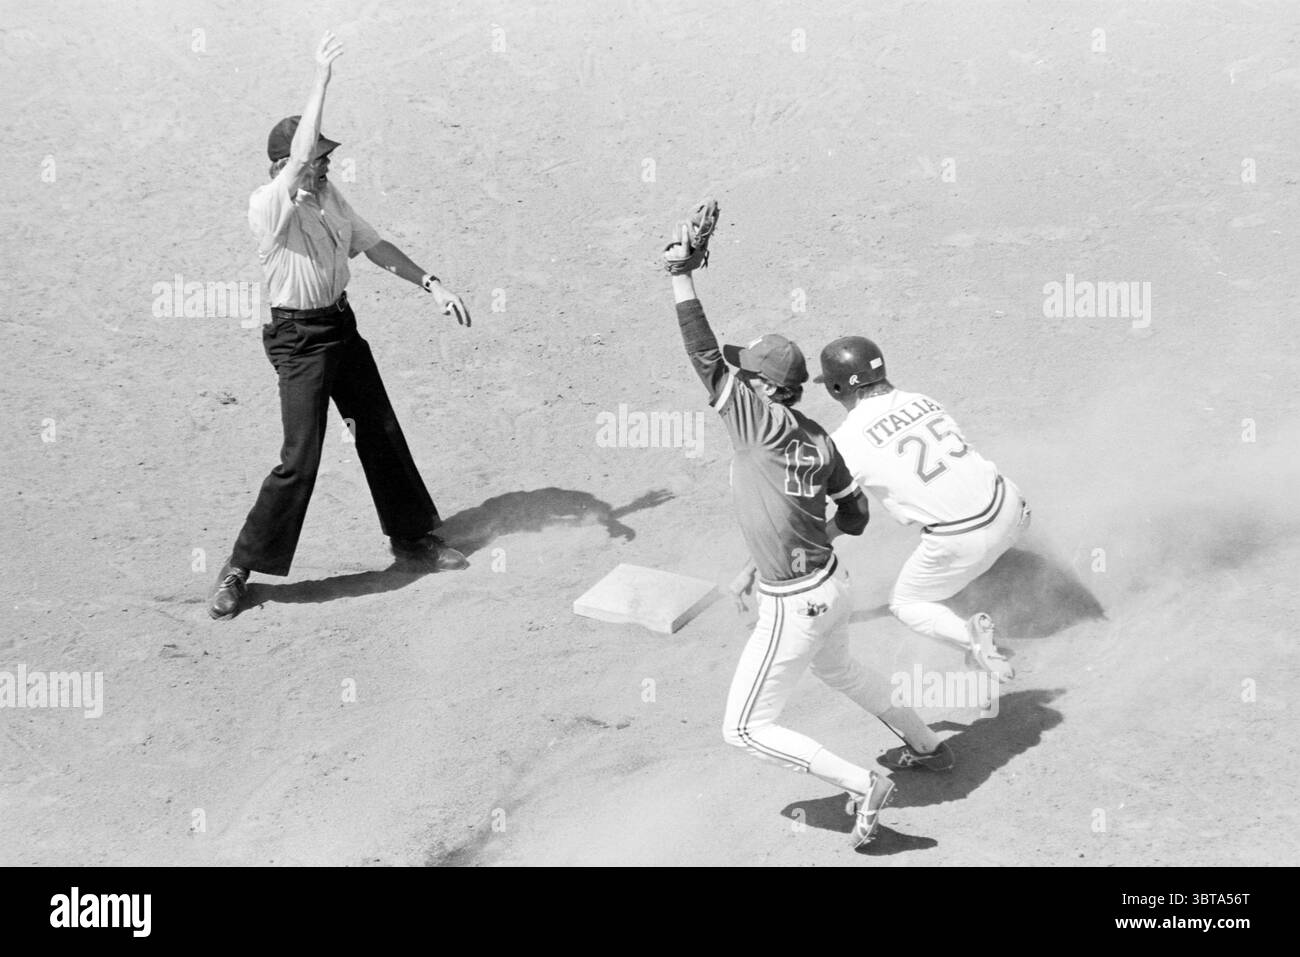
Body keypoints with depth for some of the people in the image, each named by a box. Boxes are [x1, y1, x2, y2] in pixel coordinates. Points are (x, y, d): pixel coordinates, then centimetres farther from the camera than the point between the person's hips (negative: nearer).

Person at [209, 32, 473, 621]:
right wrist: (322, 76, -34)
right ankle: (240, 570, 3)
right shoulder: (268, 206, -20)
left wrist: (431, 284, 6)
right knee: (300, 461, -11)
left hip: (342, 326, 8)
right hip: (299, 338, -8)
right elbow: (299, 155, -37)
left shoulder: (330, 197, 5)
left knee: (381, 434, 17)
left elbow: (372, 245, 13)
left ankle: (412, 536, 34)